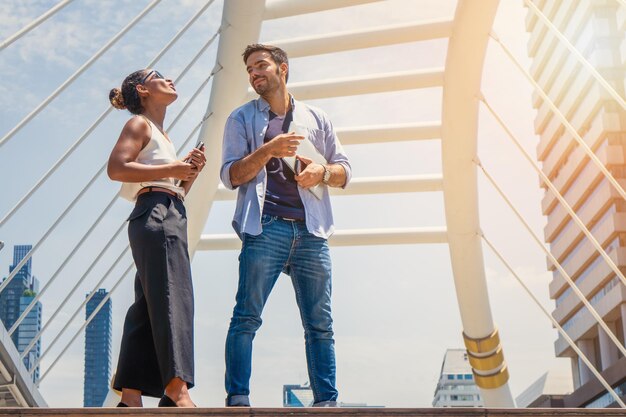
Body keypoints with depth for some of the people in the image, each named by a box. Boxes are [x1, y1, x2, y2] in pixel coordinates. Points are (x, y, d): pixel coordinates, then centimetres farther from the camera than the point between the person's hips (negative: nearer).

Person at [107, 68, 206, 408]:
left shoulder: (161, 135, 30)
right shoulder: (139, 124, 3)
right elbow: (116, 168, -14)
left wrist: (190, 171, 10)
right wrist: (173, 169, -13)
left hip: (170, 216, 9)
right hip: (155, 215, -9)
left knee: (148, 309, 3)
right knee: (172, 297, -19)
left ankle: (130, 395, 2)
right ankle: (177, 389, -27)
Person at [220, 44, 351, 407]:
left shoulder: (316, 119, 20)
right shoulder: (242, 119, 12)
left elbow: (345, 170, 19)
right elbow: (231, 175, 2)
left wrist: (322, 172, -3)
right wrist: (269, 150, -13)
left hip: (311, 232, 3)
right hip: (265, 228, -2)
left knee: (320, 323, 2)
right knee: (246, 317, -10)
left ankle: (327, 401, 6)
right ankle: (238, 399, -9)